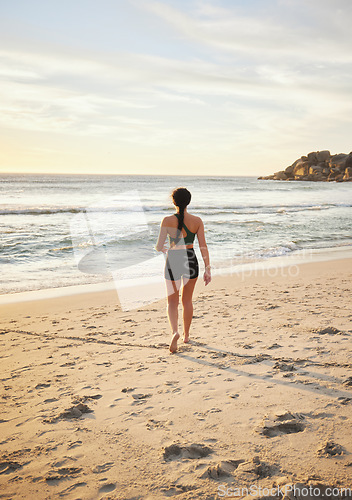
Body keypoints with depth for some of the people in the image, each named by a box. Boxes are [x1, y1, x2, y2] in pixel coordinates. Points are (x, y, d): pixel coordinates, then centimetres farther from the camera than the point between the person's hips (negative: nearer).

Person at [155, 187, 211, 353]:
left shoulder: (167, 220, -10)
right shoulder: (197, 221, -5)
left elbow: (159, 246, -9)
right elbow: (203, 247, -6)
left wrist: (165, 250, 15)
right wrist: (208, 269, 0)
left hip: (173, 262, -2)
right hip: (191, 261, 2)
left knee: (172, 301, 11)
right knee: (187, 300, 21)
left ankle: (175, 332, -13)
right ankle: (186, 335, 31)